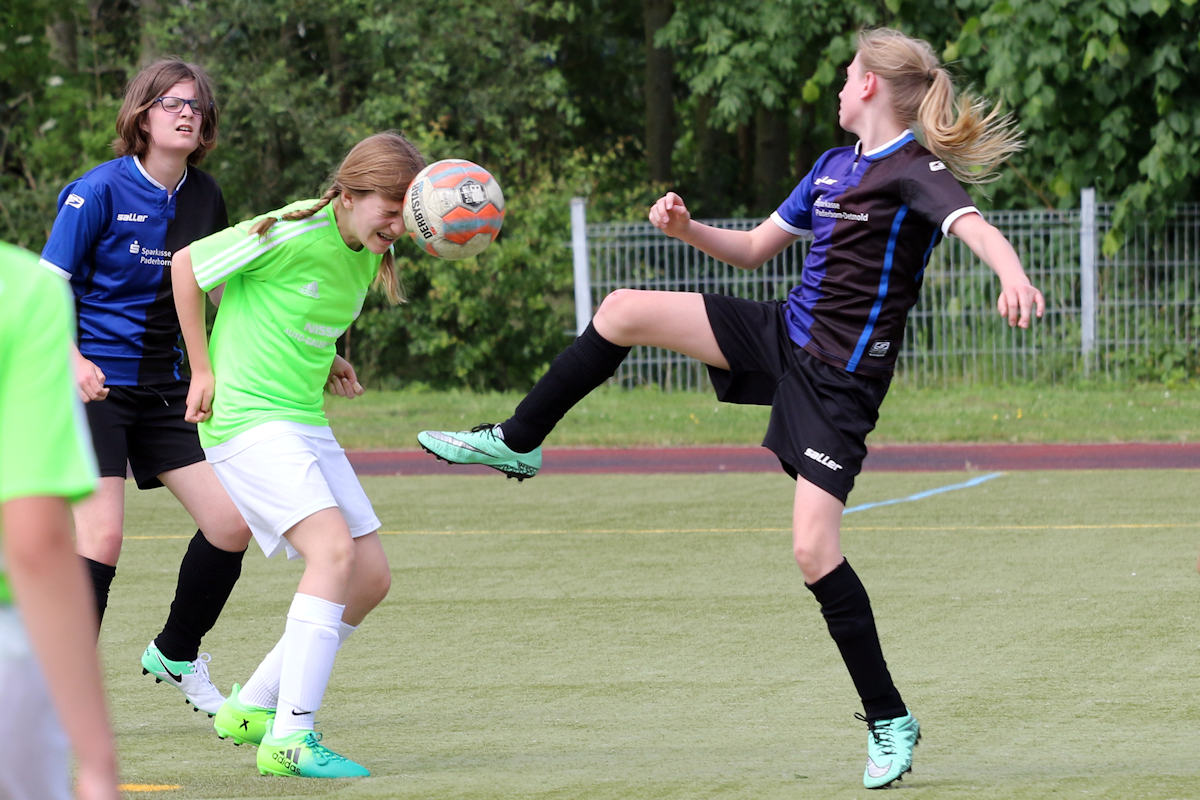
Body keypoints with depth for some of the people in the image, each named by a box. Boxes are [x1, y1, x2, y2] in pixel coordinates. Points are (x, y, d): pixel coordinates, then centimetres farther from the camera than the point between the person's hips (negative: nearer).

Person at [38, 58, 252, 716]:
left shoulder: (204, 197, 6)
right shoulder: (102, 190, -11)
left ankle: (176, 656, 21)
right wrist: (72, 360, -26)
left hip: (163, 389, 6)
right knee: (100, 537, -17)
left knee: (232, 522, -1)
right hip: (93, 386, -6)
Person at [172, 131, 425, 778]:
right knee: (335, 549, -25)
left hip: (307, 424, 9)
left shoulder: (370, 256, 8)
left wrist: (325, 363, 8)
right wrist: (203, 371, -4)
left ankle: (252, 707, 20)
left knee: (371, 577, 6)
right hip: (247, 417, -9)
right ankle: (290, 740, -26)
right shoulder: (294, 234, -17)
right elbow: (187, 264, -7)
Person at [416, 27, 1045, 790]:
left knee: (814, 549, -14)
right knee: (623, 311, 1)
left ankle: (890, 721, -1)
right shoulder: (833, 166, 12)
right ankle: (516, 444, 17)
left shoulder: (916, 172, -14)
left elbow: (977, 227, -34)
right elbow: (755, 248, 21)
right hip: (782, 334, 8)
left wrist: (1013, 275, -56)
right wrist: (686, 227, 2)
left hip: (838, 382, -8)